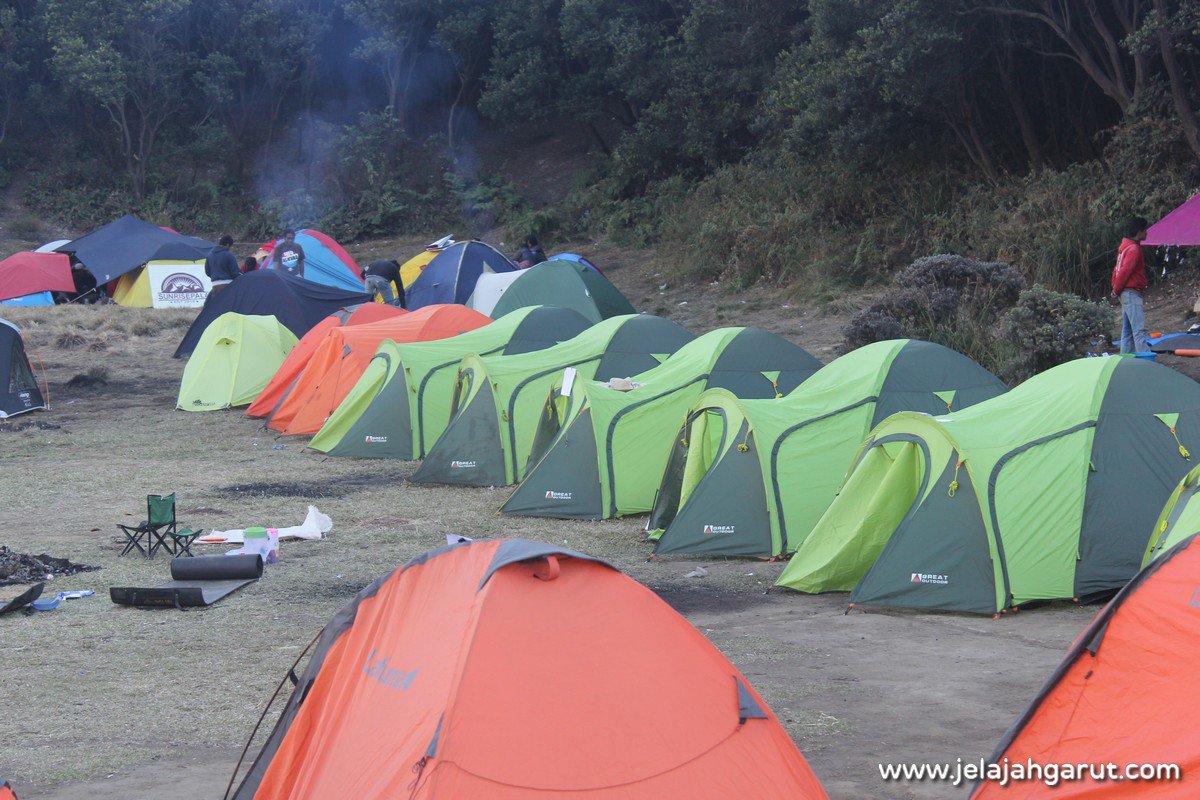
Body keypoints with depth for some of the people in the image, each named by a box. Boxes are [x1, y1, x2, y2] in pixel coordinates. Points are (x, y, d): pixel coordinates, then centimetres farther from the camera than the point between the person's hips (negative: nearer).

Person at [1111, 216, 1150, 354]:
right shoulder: (1134, 249, -14)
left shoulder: (1125, 247, 17)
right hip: (1132, 293, -10)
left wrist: (1116, 289, 17)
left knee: (1127, 330, 11)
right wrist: (1117, 290, -8)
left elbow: (1117, 270, 19)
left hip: (1125, 294, 10)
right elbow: (1124, 271, -18)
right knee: (1139, 329, -14)